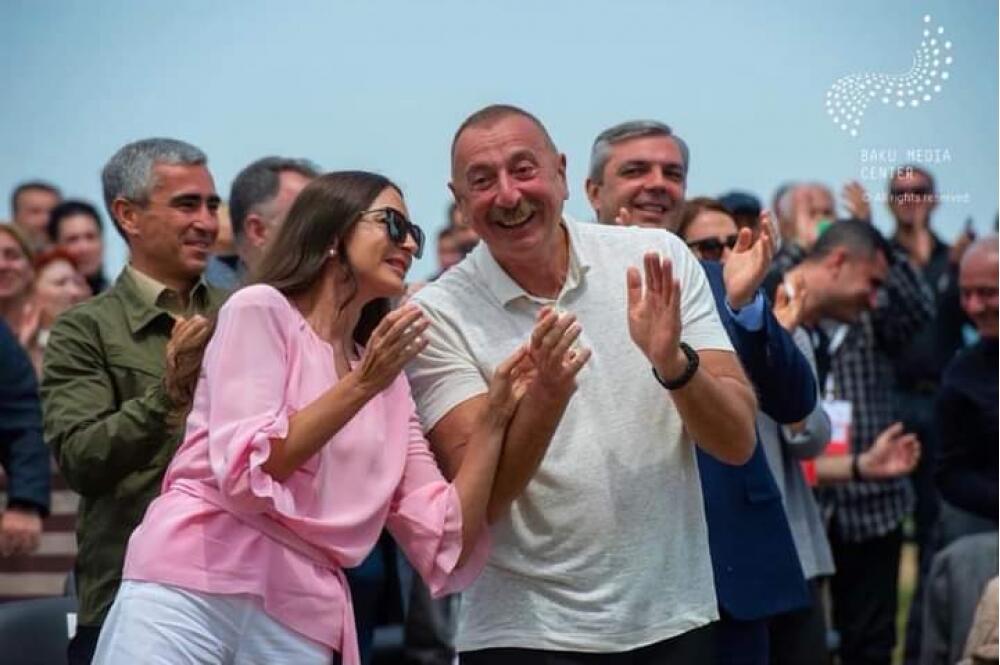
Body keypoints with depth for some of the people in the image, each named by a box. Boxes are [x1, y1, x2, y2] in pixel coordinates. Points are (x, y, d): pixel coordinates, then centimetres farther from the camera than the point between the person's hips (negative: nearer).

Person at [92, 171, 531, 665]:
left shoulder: (391, 386, 20)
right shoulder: (261, 309, 4)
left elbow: (444, 545, 11)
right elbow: (246, 474, -9)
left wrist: (494, 416, 5)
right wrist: (360, 385, -11)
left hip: (300, 624, 5)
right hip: (191, 593, -5)